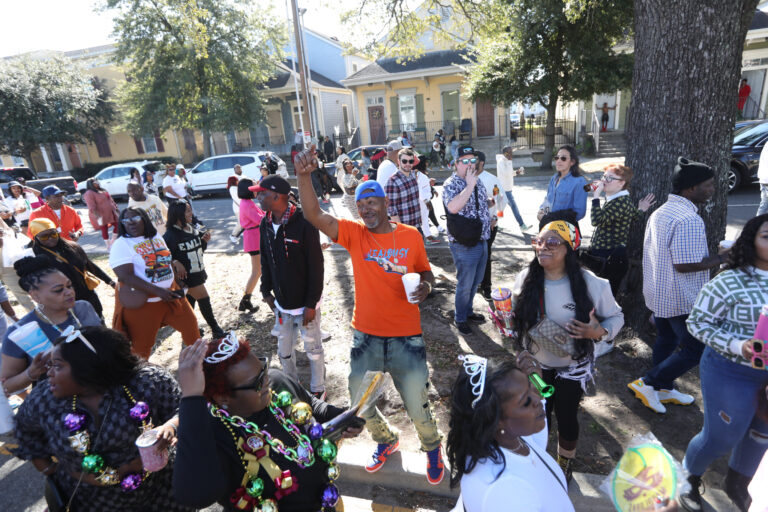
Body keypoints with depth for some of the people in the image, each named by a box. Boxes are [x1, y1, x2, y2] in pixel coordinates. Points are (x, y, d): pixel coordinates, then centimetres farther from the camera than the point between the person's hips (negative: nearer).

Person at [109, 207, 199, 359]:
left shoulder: (156, 237, 6)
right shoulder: (121, 244, -15)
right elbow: (126, 277, -24)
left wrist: (174, 263, -1)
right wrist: (158, 291, -31)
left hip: (169, 293, 6)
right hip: (142, 302, -6)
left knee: (190, 324, 17)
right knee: (142, 347, 6)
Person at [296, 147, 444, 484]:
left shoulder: (410, 236, -5)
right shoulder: (354, 234, -6)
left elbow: (426, 272, 8)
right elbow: (314, 215, -18)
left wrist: (426, 286, -14)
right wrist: (304, 177, -31)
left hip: (406, 337, -1)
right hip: (366, 335, 2)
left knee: (418, 407, 11)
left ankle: (432, 448, 46)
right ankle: (385, 441, 52)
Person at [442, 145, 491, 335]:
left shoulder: (477, 181, 8)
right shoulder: (451, 184, -17)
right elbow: (453, 208, -37)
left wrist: (488, 219, 13)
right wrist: (469, 185, -31)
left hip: (481, 240, 8)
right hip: (464, 245, -8)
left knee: (475, 282, 21)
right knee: (465, 285, 4)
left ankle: (468, 311, 40)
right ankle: (460, 319, 24)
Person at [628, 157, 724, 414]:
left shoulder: (660, 212, 7)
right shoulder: (689, 219, -24)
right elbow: (684, 264, -26)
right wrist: (723, 258, -15)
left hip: (659, 294, 10)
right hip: (682, 300, -10)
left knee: (666, 340, 21)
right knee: (695, 349, 4)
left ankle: (664, 390, 35)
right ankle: (647, 383, 8)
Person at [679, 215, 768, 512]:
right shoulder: (731, 282, -20)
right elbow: (697, 322, -15)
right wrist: (737, 346, -26)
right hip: (732, 372, -6)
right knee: (721, 437, 8)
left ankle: (737, 483, 49)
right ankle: (687, 479, 37)